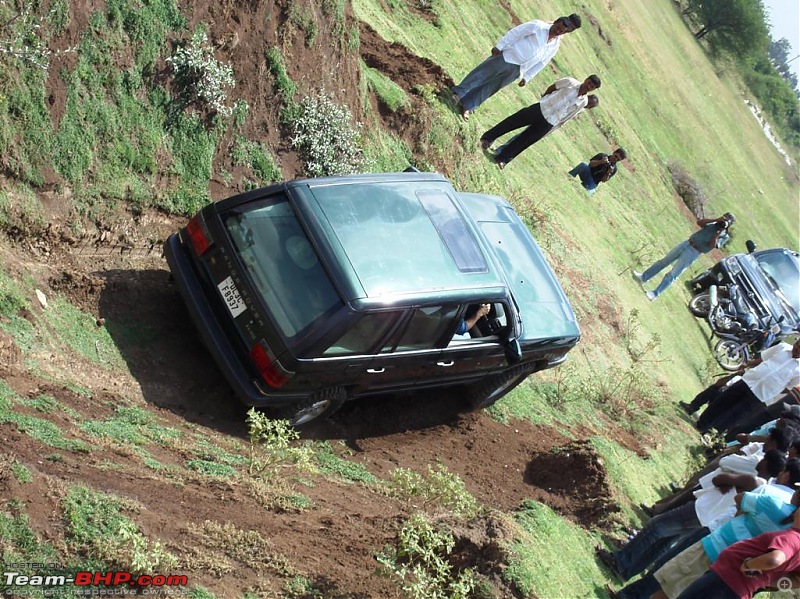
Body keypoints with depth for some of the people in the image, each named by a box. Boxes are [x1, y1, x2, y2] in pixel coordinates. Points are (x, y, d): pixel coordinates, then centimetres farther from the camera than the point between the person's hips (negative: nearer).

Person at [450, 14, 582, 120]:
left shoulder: (555, 45, 6)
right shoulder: (538, 26, -12)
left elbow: (540, 63, 13)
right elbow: (514, 33, -12)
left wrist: (526, 77, 12)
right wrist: (499, 46, -15)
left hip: (516, 71, 5)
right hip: (507, 57, -5)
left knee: (489, 88, 10)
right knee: (481, 74, 3)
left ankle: (466, 105, 18)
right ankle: (458, 93, 16)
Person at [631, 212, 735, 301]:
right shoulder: (714, 224, 14)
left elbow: (712, 245, -18)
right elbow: (699, 222, -2)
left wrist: (719, 232, -18)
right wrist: (717, 219, -7)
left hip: (693, 252, -6)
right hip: (686, 244, 6)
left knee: (672, 275, -9)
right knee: (663, 262, 9)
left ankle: (655, 294, -6)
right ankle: (643, 278, 19)